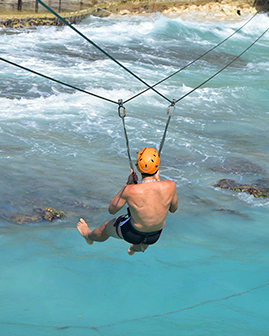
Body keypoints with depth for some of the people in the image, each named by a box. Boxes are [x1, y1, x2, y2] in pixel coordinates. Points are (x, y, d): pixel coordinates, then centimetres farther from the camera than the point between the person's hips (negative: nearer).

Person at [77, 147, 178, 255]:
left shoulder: (130, 191, -32)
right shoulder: (169, 186, -28)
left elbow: (112, 210, -13)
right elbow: (173, 208, -6)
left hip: (133, 234, -2)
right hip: (154, 237, 2)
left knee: (107, 227, 32)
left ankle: (89, 236, 64)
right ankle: (137, 248, 77)